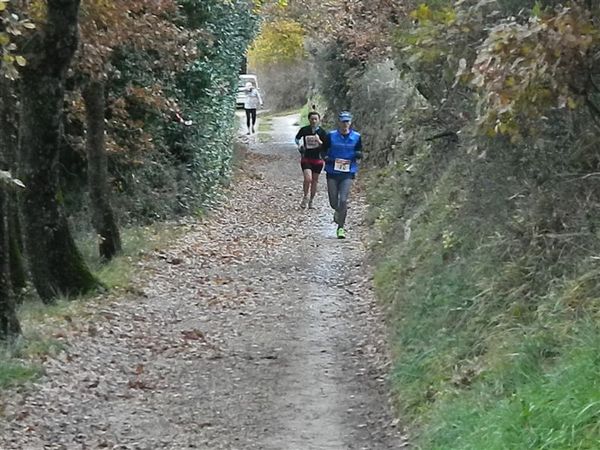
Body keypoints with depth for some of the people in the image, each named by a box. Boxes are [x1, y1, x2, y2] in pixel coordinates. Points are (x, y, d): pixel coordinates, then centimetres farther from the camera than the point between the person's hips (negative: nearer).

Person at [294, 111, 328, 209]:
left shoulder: (322, 132, -4)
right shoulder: (304, 130, -3)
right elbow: (297, 139, 17)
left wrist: (319, 141, -21)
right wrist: (299, 146, 1)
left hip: (318, 159, 1)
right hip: (306, 158, -1)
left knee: (314, 181, 8)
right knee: (308, 179, -18)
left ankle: (311, 201, 22)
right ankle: (305, 197, 5)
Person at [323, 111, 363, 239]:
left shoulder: (356, 137, 2)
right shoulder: (331, 136, 0)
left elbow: (360, 154, 11)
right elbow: (324, 152, 7)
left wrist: (357, 154, -13)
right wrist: (328, 159, -13)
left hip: (348, 173, -1)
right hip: (332, 172, 1)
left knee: (343, 200, -14)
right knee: (333, 202, 5)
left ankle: (341, 227, -2)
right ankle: (338, 211, 42)